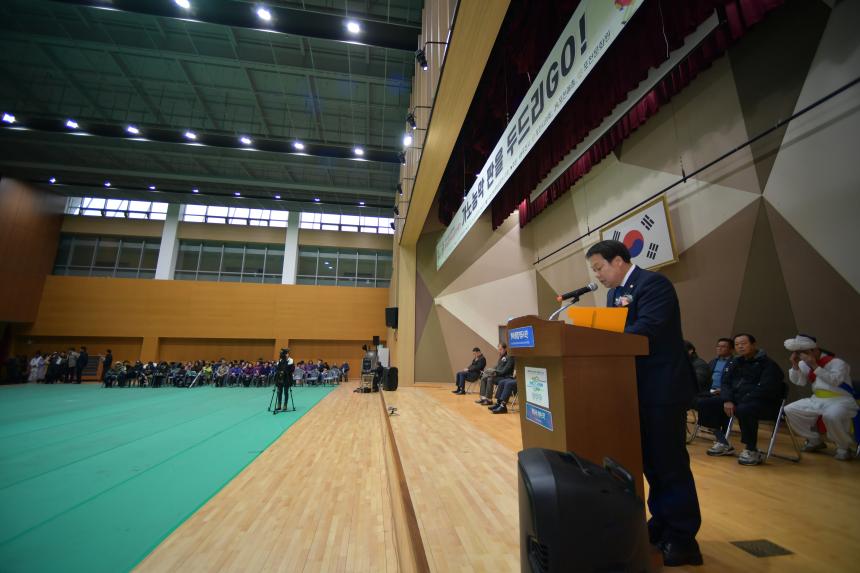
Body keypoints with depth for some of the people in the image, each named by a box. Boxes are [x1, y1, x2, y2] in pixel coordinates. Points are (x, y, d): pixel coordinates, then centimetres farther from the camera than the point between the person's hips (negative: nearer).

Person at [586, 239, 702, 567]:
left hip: (663, 388, -8)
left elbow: (645, 330, -26)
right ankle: (662, 523, 32)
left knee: (670, 463, 2)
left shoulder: (653, 283, -14)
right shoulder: (615, 292, 13)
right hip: (638, 388, 9)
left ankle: (683, 539, 19)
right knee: (650, 461, 17)